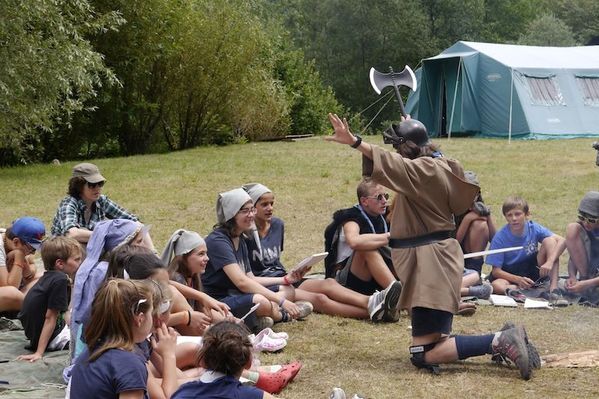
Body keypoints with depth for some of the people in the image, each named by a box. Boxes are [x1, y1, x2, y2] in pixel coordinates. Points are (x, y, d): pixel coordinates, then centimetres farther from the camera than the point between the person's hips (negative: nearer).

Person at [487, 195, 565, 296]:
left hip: (532, 270, 3)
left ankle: (553, 286, -24)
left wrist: (549, 262, -34)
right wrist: (518, 279, -31)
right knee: (496, 285, -36)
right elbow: (496, 270, -15)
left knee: (549, 241, -18)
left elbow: (561, 241, -18)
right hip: (511, 275, -3)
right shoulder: (500, 238, -16)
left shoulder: (533, 228, -11)